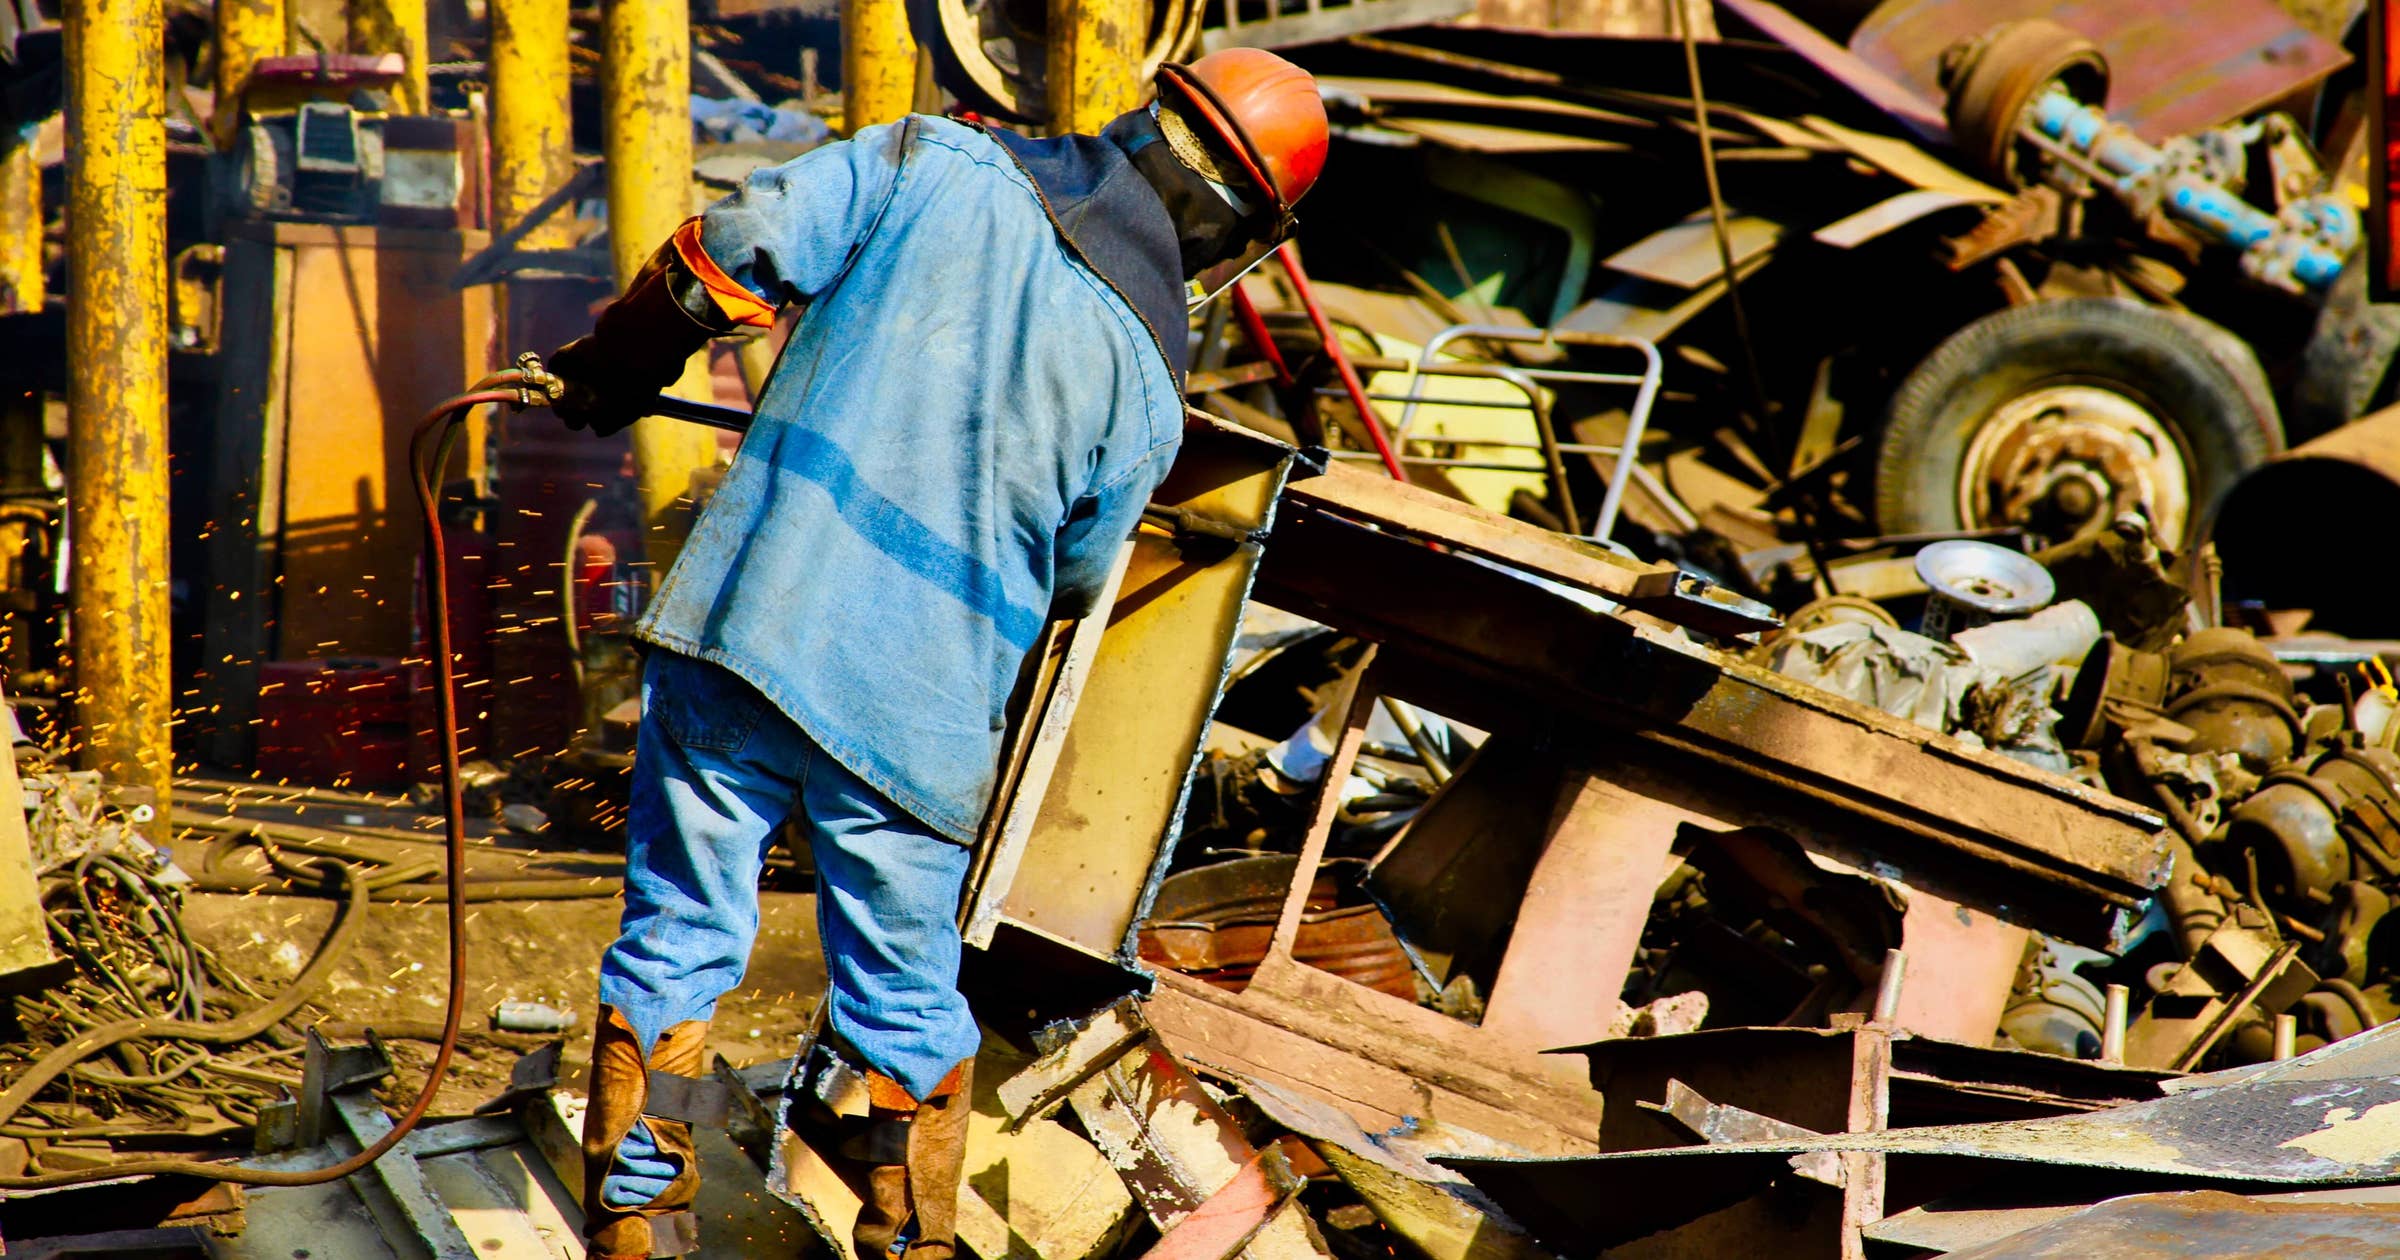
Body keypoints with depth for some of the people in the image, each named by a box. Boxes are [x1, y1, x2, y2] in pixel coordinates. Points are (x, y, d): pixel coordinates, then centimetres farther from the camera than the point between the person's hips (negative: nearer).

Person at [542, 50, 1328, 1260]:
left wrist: (617, 363, 12)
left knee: (674, 948, 13)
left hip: (746, 620, 1)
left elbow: (732, 249, -5)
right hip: (917, 708, -1)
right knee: (903, 1007, 15)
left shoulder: (936, 162, -1)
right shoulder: (1145, 378, -1)